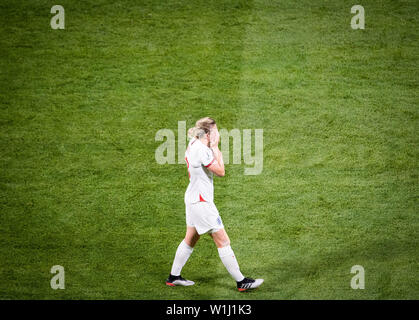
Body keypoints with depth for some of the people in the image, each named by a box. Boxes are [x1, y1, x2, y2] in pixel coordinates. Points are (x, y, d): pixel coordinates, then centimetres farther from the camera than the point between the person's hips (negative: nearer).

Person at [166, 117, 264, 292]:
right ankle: (241, 282, 1)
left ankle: (173, 277, 29)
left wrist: (214, 148, 0)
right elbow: (221, 171, -18)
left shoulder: (193, 144, 6)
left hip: (193, 198, 10)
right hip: (201, 202, -10)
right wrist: (215, 147, -15)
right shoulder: (202, 150, -23)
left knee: (190, 239, 21)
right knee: (223, 241, -4)